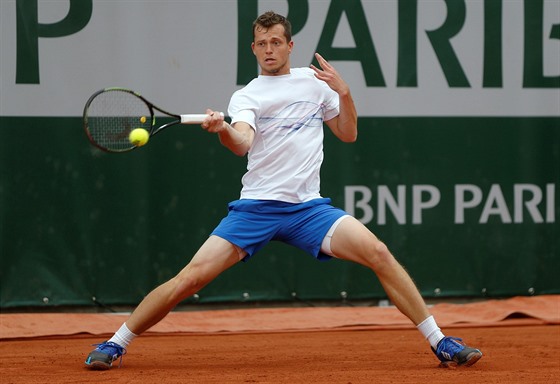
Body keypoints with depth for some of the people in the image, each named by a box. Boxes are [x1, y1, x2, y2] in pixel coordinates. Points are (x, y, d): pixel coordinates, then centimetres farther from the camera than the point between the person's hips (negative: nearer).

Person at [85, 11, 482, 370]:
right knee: (191, 278, -12)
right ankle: (115, 344, 2)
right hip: (256, 207, -2)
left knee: (378, 253, -19)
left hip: (309, 207, 2)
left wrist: (344, 92, 3)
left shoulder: (315, 81, 13)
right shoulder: (247, 96, 2)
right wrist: (222, 129, -42)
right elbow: (242, 143, -18)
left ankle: (439, 342, -10)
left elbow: (348, 133, 21)